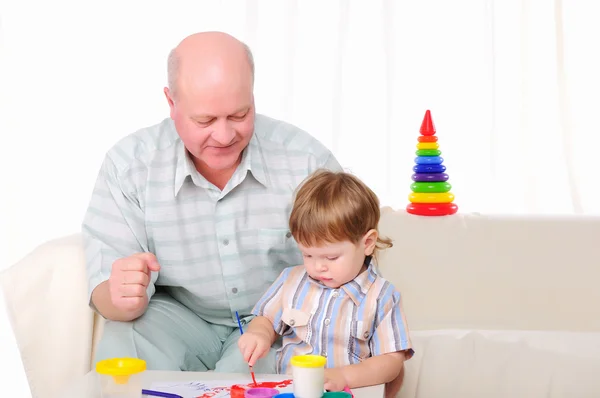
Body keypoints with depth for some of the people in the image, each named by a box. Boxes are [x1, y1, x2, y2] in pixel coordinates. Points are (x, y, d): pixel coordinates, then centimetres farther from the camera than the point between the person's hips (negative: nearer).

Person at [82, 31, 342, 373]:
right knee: (119, 347, -29)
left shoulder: (306, 159, -13)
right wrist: (122, 300, -40)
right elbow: (106, 290, -13)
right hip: (179, 315, 2)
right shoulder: (127, 165, -12)